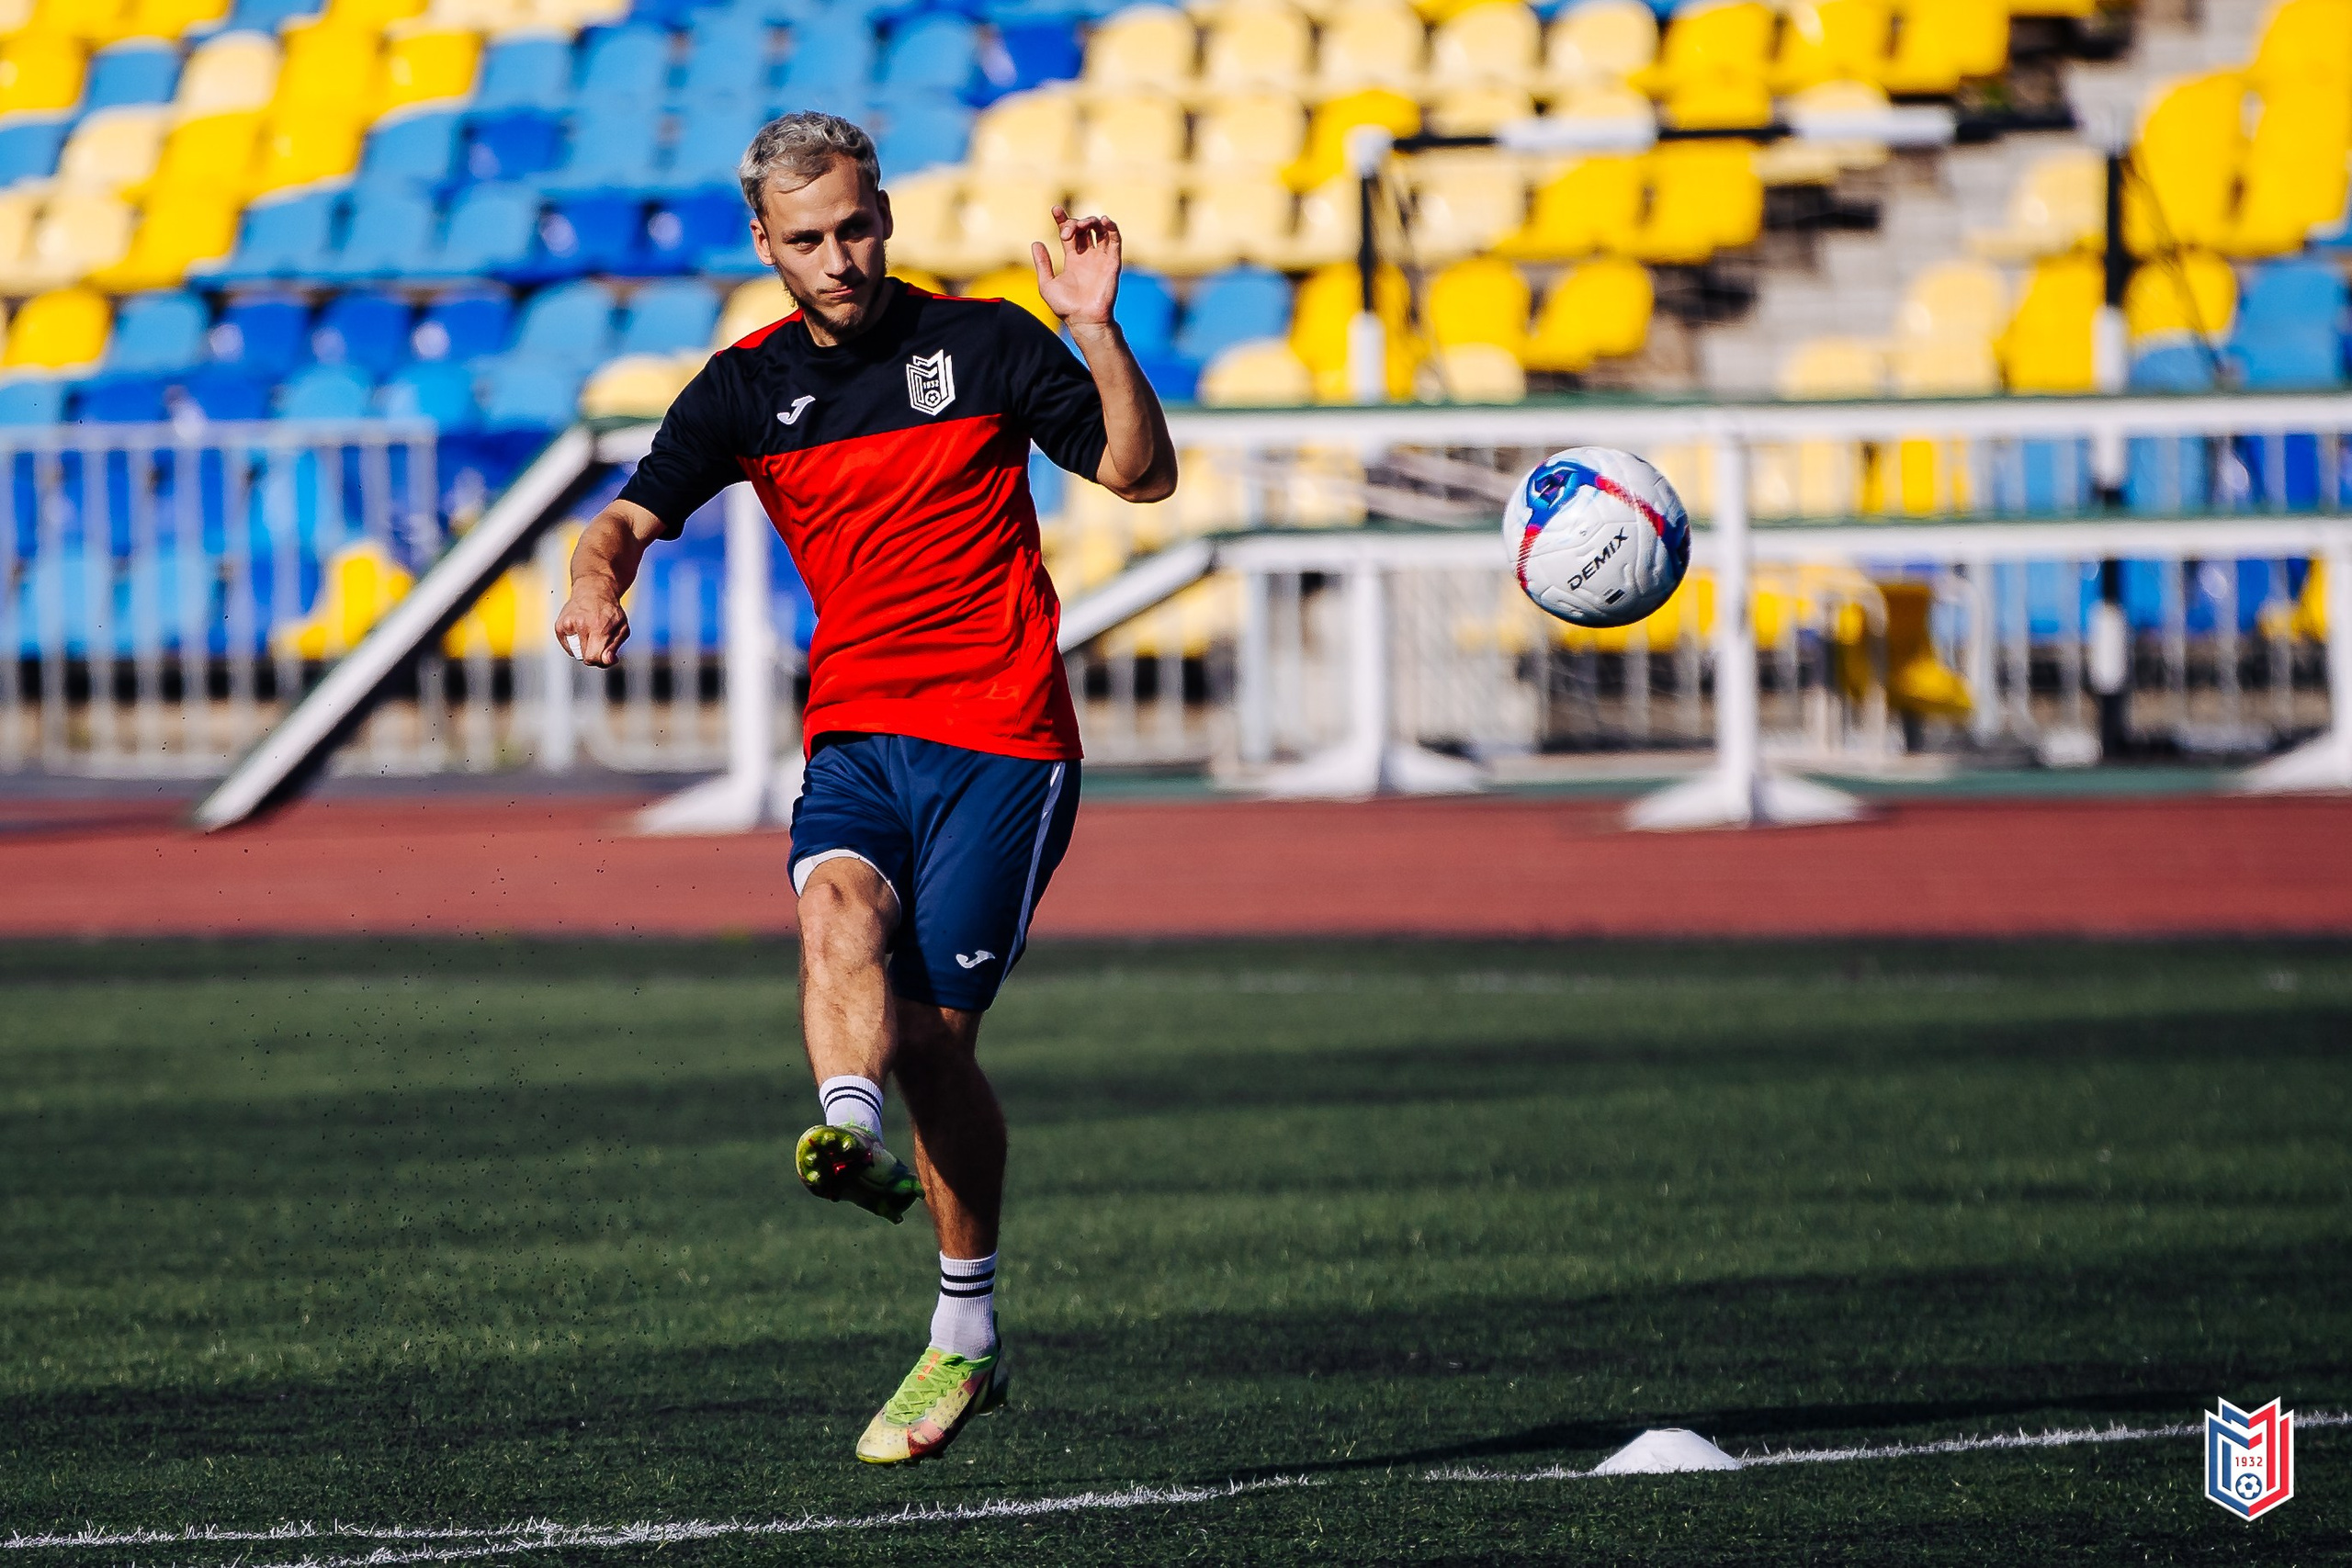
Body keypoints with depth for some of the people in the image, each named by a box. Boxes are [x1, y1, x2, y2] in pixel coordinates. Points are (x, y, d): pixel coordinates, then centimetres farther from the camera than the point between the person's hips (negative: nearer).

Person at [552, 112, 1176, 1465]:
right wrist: (601, 579, -26)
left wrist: (1099, 335, -15)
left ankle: (969, 1335, 8)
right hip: (856, 730, 3)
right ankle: (857, 1136, -57)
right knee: (839, 901, -30)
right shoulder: (751, 387, 8)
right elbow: (636, 513, -3)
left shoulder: (984, 342, 2)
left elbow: (1144, 475, 0)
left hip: (1001, 738, -3)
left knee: (933, 1030, -6)